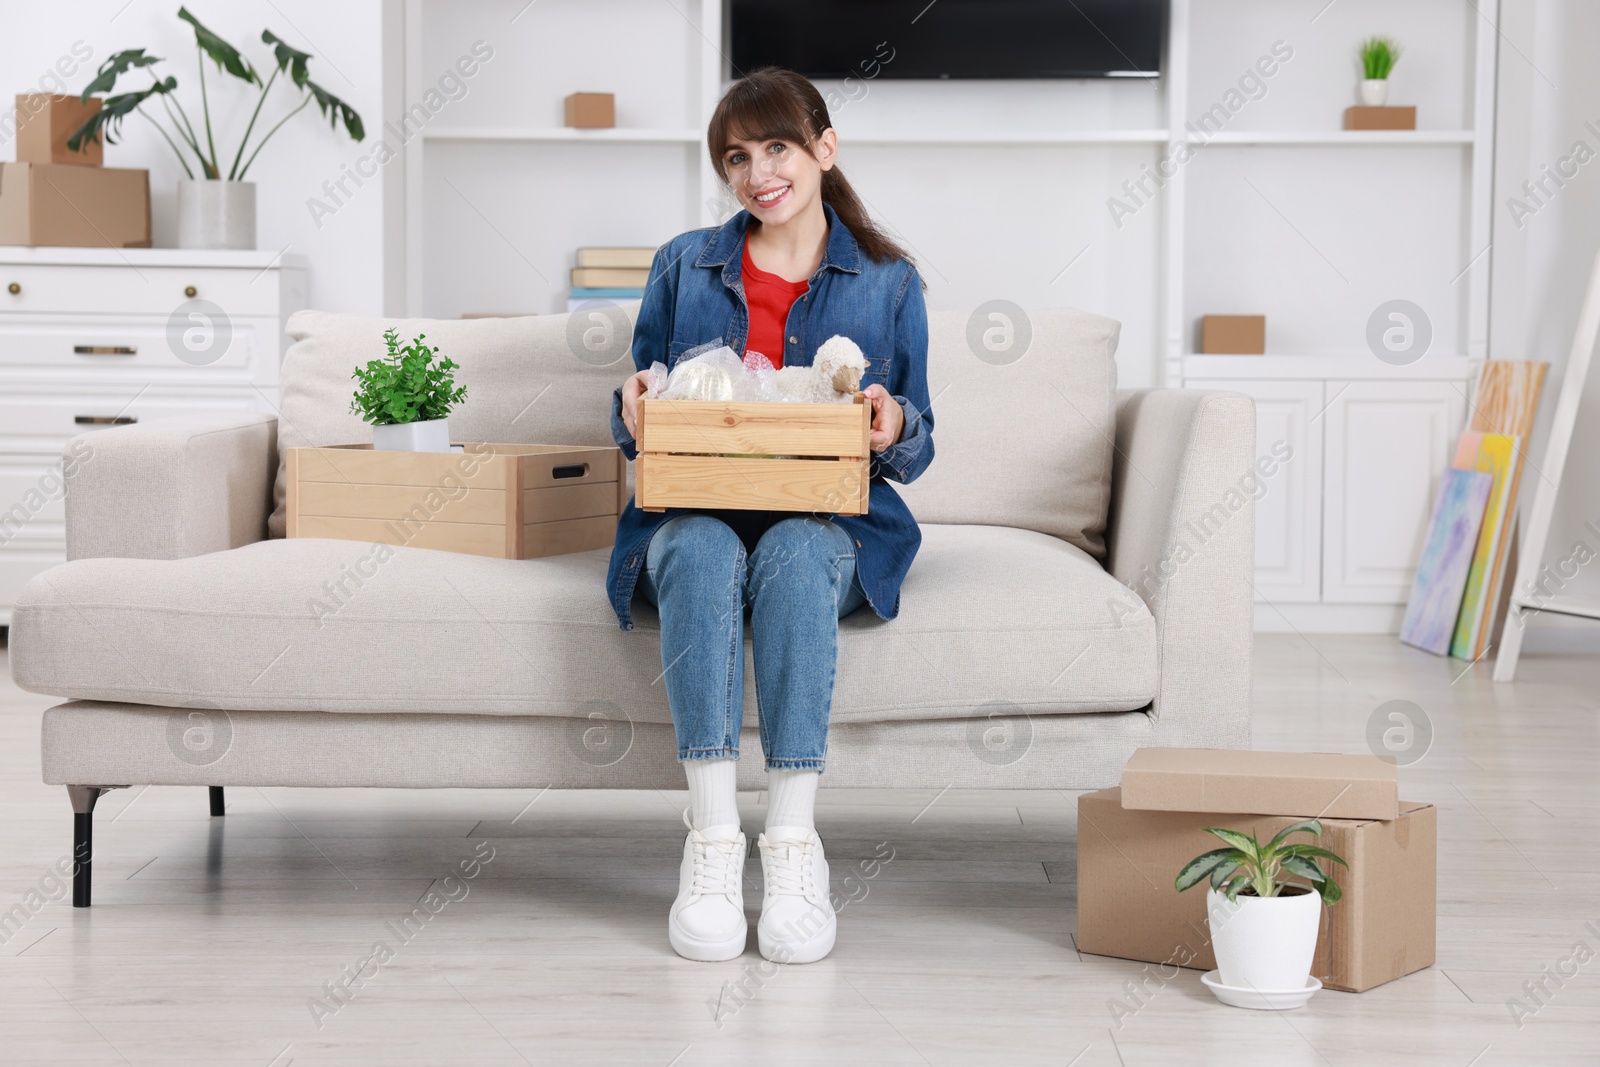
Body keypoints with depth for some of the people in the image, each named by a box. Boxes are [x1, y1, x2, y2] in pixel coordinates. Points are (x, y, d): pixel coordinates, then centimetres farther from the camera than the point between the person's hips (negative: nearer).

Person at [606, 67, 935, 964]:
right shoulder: (684, 266, 14)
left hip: (831, 525, -1)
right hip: (693, 511, 1)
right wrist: (637, 411, -9)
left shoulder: (888, 282, 10)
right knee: (703, 551, -36)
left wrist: (895, 427, -14)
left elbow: (914, 451, 10)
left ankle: (794, 843, -40)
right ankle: (713, 843, -41)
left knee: (795, 552, -37)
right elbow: (640, 420, 16)